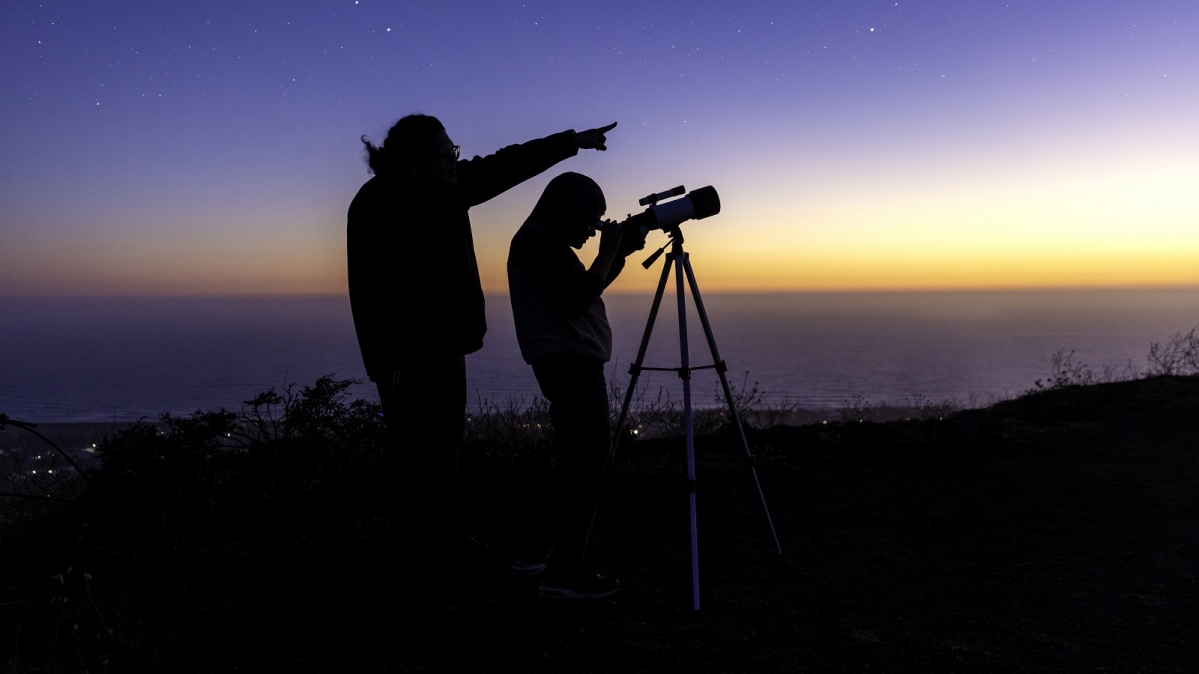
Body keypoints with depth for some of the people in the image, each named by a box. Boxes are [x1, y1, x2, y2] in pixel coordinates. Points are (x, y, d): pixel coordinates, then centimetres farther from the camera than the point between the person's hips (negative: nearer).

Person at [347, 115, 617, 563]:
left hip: (445, 343, 8)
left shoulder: (448, 188, 6)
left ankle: (442, 537, 21)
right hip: (407, 353, -8)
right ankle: (408, 546, 10)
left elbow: (506, 165, 12)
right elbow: (372, 291, -19)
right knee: (409, 446, -1)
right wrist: (392, 361, -22)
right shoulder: (376, 206, -15)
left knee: (446, 440, 11)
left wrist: (573, 141, 15)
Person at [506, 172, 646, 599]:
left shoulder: (546, 241, 20)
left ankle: (534, 551, 23)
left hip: (569, 363, 11)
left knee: (576, 460, 16)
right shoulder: (537, 240, -11)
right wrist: (609, 252, -9)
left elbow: (585, 291, 25)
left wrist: (621, 253, 14)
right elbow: (577, 300, -20)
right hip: (568, 363, -11)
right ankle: (564, 572, -8)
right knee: (590, 458, -11)